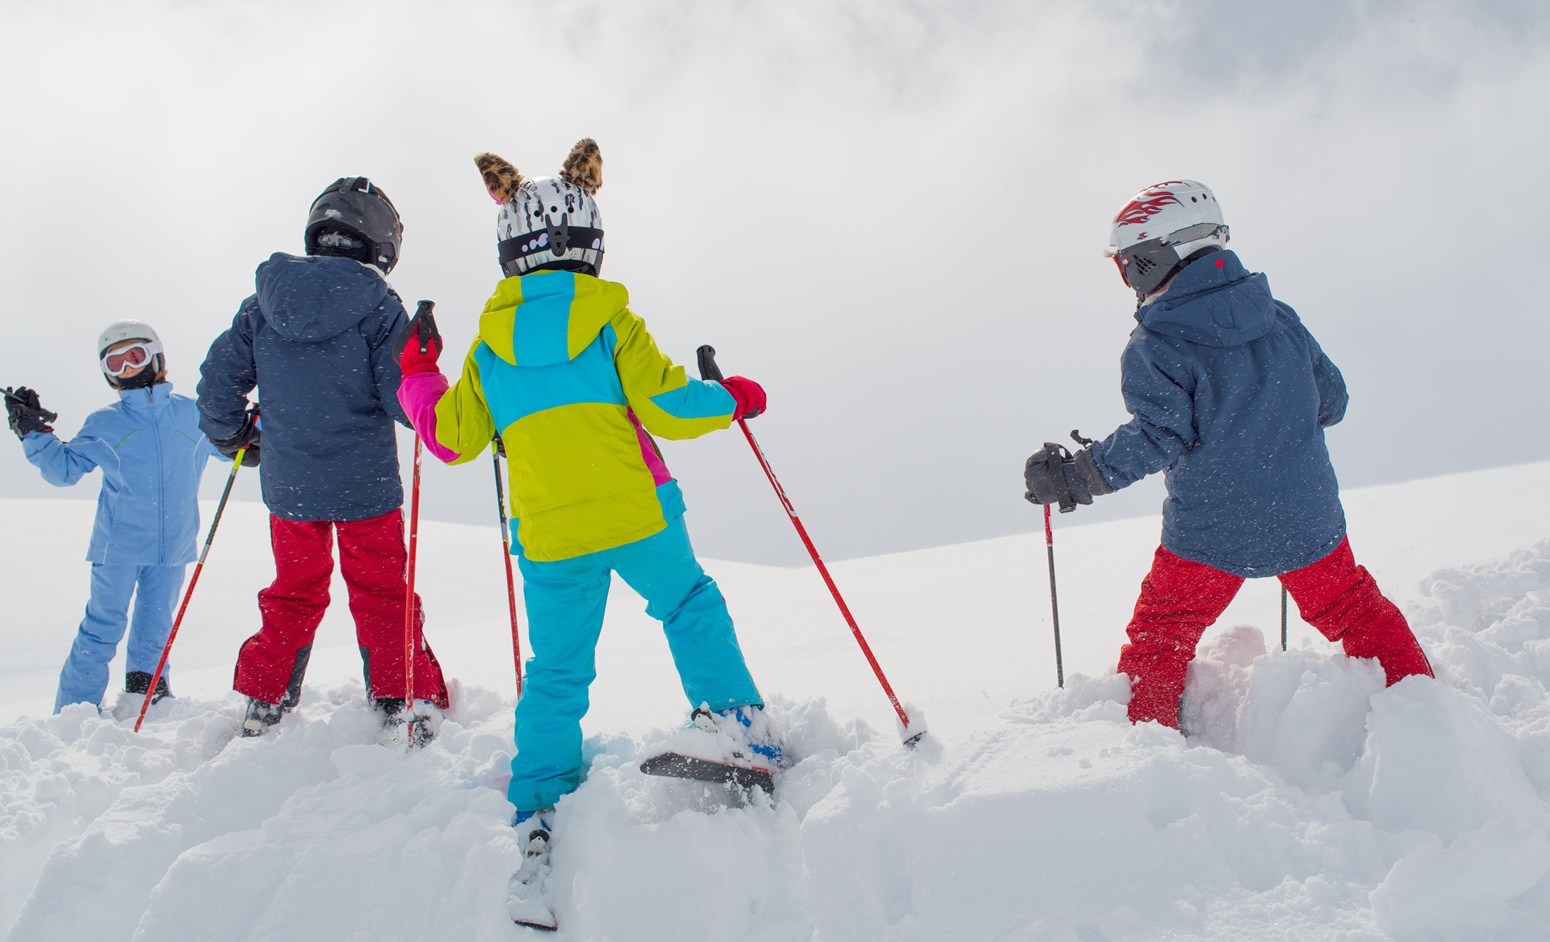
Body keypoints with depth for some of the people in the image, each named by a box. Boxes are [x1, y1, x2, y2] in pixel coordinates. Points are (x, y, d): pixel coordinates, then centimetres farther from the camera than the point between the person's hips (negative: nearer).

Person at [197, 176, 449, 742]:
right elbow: (404, 401, -17)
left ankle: (263, 705, 26)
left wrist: (232, 437, 22)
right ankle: (404, 703, 13)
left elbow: (218, 383, 5)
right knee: (382, 595, 11)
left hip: (289, 484, 4)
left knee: (293, 594, 20)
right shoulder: (378, 306, -13)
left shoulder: (262, 304, 0)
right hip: (366, 485, -4)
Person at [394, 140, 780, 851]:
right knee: (690, 604, 21)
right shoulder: (611, 321, -1)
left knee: (557, 669, 12)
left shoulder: (489, 345, 8)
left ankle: (537, 805, 8)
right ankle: (731, 712, 9)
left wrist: (417, 378, 30)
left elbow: (452, 439, 13)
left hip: (548, 537, 3)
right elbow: (668, 407, -7)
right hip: (636, 513, -2)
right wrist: (732, 398, 12)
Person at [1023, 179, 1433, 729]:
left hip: (1211, 535, -4)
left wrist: (1081, 474, -19)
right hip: (1309, 519, 5)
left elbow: (1159, 436, -23)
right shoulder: (1281, 319, 3)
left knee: (1158, 641, 11)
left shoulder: (1155, 347, -14)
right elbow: (1331, 400, 10)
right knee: (1355, 613, 25)